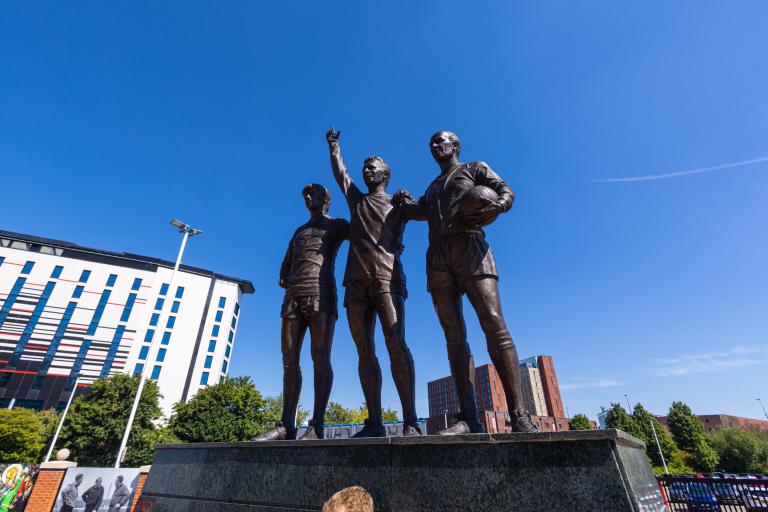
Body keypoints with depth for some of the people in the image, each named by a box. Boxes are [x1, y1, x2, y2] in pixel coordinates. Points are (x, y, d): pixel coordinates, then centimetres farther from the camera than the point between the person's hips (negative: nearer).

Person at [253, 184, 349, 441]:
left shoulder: (338, 225, 18)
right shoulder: (299, 231, 33)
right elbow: (285, 268, 30)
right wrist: (284, 279, 8)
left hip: (321, 293, -5)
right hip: (293, 296, 6)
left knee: (320, 358, -14)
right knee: (289, 360, -2)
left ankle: (317, 425, -15)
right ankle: (286, 426, 0)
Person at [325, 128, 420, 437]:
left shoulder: (398, 203, 18)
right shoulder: (356, 200, 28)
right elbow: (339, 172, 35)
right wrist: (334, 146, 38)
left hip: (387, 278, -4)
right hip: (356, 281, 4)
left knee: (396, 345, -16)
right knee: (365, 352, -4)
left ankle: (411, 422, -15)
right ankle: (374, 423, -3)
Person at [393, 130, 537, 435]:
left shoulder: (475, 169, 22)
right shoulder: (432, 188, 36)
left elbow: (506, 191, 6)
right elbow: (421, 211, 21)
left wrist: (496, 206, -15)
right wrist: (405, 202, 5)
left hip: (469, 247, -4)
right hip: (437, 256, 4)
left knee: (494, 325, -19)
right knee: (454, 337, -7)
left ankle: (519, 416, -18)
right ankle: (469, 419, -9)